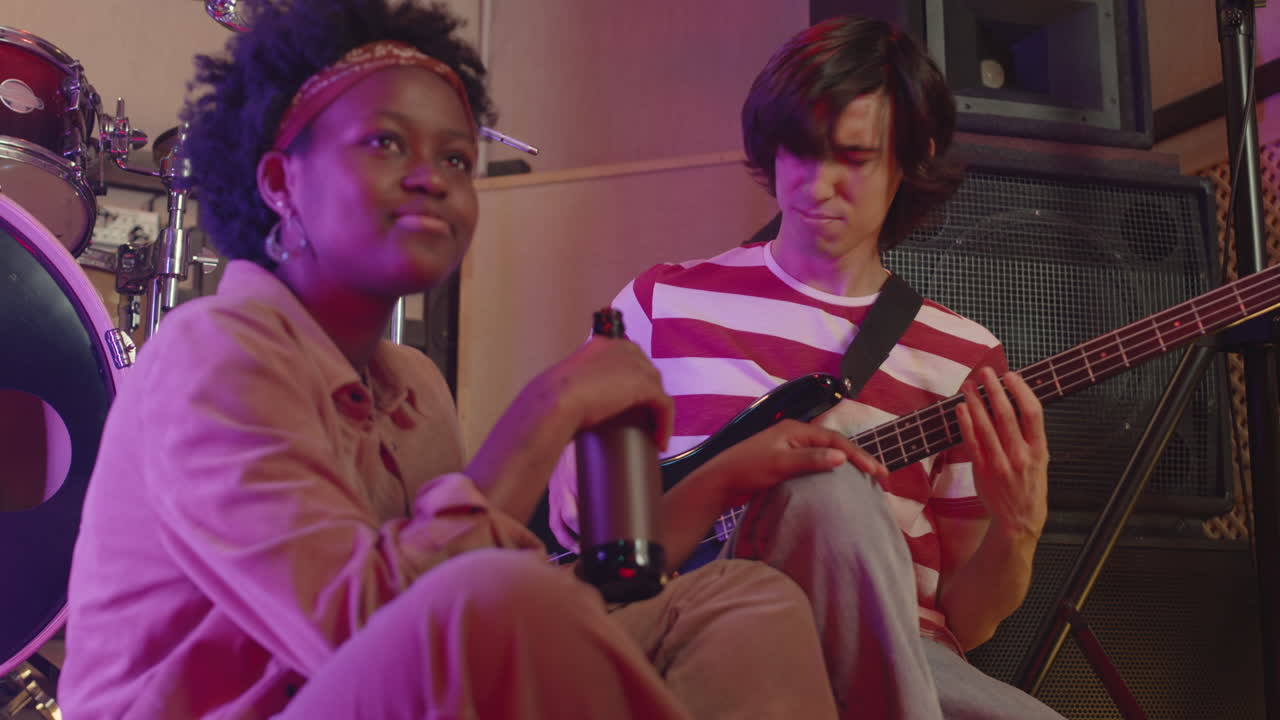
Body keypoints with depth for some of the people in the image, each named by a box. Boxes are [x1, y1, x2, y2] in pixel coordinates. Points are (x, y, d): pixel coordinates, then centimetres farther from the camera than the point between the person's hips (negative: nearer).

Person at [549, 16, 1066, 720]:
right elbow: (572, 499, 10)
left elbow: (960, 621, 10)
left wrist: (1016, 531, -12)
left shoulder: (965, 357, 10)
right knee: (827, 484, -31)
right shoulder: (665, 300, 8)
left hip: (898, 657, 0)